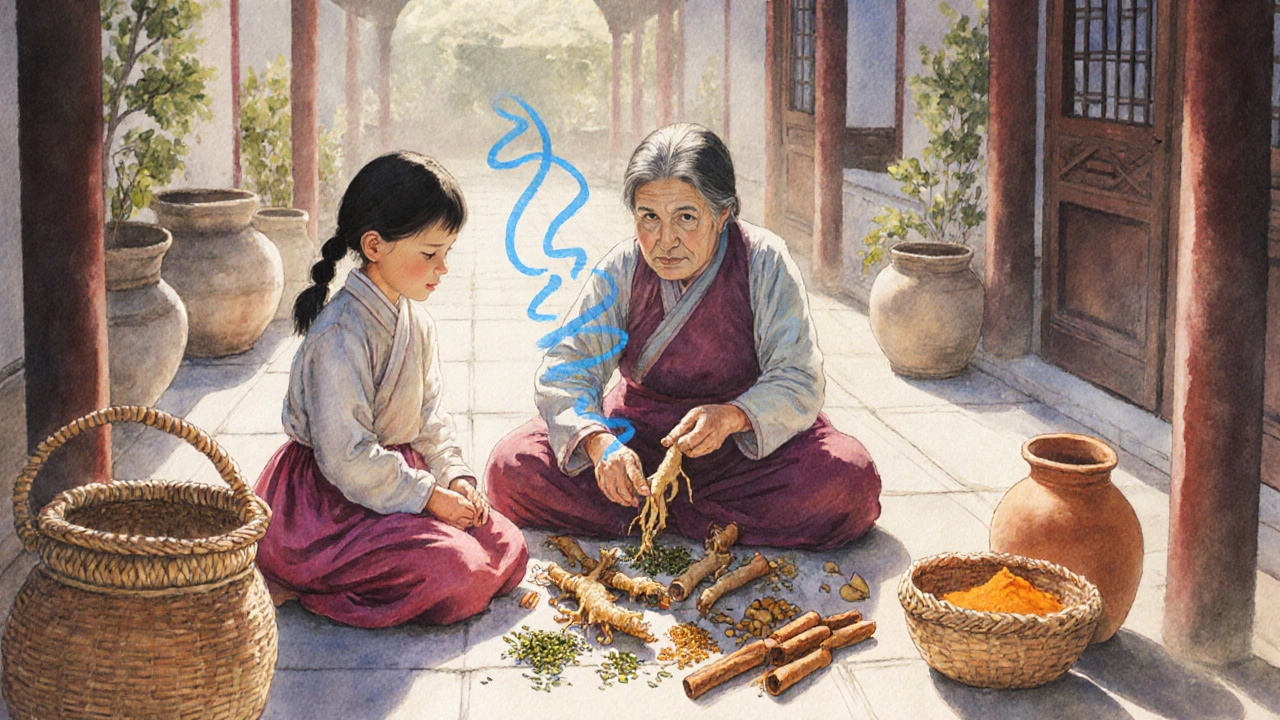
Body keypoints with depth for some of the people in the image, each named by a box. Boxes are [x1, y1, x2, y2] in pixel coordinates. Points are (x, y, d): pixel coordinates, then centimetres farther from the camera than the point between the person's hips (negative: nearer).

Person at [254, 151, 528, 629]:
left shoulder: (418, 323, 7)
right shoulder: (341, 336, -23)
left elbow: (428, 415, 15)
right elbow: (345, 458, -24)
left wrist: (453, 475, -2)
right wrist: (429, 496, -18)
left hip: (396, 475, 10)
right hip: (327, 504, -9)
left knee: (508, 550, 0)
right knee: (454, 574, -25)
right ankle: (300, 582, -6)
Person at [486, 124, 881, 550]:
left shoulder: (764, 263, -14)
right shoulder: (621, 271, -8)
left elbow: (798, 381, -17)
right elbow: (564, 370, -12)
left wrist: (731, 417, -38)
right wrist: (599, 442, -33)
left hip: (751, 437, -1)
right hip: (639, 432, 2)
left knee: (848, 481, -31)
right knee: (513, 470, -21)